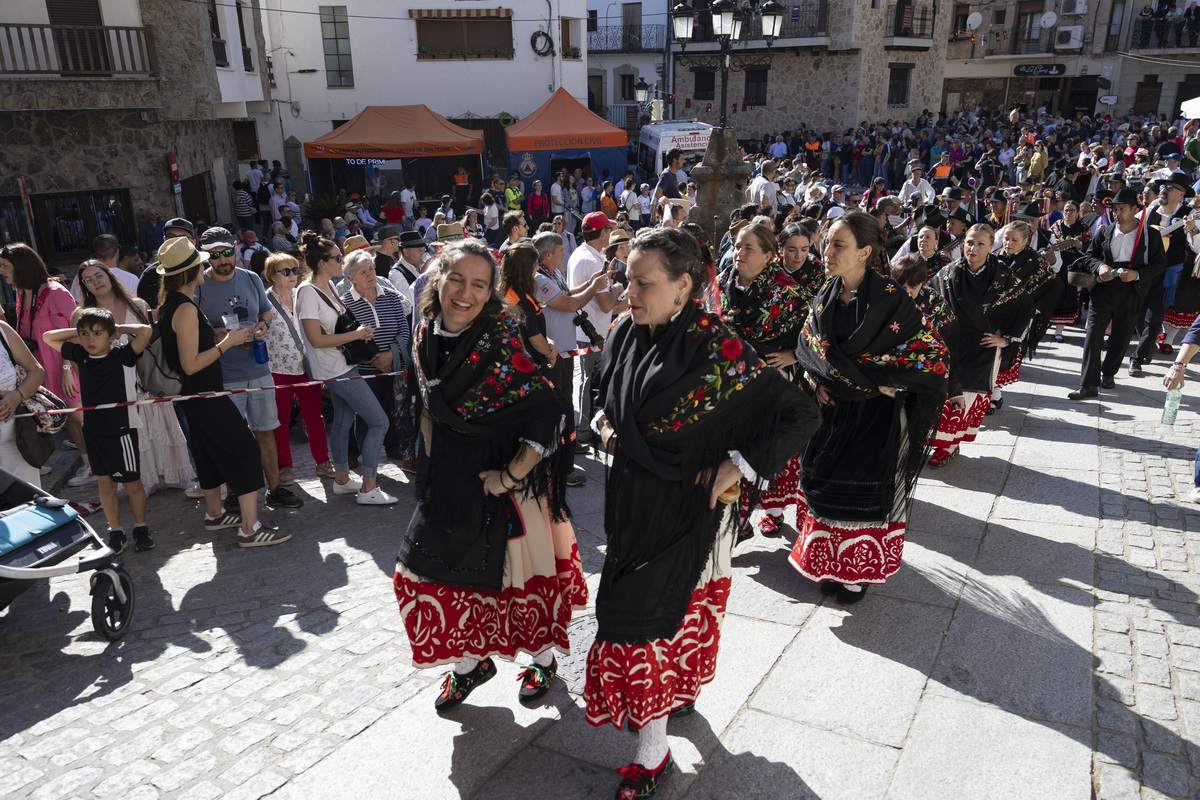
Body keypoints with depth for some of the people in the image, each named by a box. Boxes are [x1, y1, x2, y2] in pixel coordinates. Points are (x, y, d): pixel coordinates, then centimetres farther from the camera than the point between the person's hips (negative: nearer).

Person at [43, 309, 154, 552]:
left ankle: (141, 529, 22)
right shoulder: (80, 355, 3)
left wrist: (120, 328, -11)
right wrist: (77, 331, 4)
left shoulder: (122, 356, -13)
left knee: (131, 483, 6)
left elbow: (145, 331, -28)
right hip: (93, 430, 5)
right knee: (105, 482, 12)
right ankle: (116, 532, 23)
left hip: (121, 430, -5)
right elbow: (48, 337, 16)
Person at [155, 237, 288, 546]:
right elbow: (191, 364, -23)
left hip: (194, 395, 10)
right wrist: (226, 343, -19)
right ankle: (250, 529, -8)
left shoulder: (169, 304, 10)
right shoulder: (186, 309, -21)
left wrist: (221, 336, 16)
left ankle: (214, 514, 35)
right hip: (205, 394, -10)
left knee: (211, 451, 21)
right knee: (244, 450, -8)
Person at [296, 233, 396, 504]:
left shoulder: (330, 285, 8)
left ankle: (342, 478, 31)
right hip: (335, 368, -9)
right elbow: (316, 339, -21)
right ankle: (368, 488, -3)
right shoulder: (308, 292, -18)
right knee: (379, 421, -9)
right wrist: (355, 334, -17)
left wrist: (359, 331, 3)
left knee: (343, 420, 18)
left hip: (342, 366, 9)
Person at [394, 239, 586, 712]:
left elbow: (548, 412, -26)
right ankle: (470, 662, 36)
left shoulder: (500, 342, -23)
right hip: (452, 477, 6)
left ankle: (544, 659, 37)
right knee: (432, 567, 13)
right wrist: (433, 464, 10)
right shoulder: (426, 336, -3)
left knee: (521, 569, 10)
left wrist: (511, 475, -22)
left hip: (506, 478, -6)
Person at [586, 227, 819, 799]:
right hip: (632, 499, 6)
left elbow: (800, 414, -19)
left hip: (685, 508, -6)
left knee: (646, 621, -3)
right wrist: (603, 419, 0)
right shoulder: (626, 333, -2)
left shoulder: (716, 349, -22)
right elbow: (606, 390, 20)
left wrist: (738, 465, -20)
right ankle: (678, 693, 45)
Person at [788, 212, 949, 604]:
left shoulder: (891, 300, -17)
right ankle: (830, 565, 30)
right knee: (829, 489, 11)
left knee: (864, 492, 5)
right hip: (832, 411, 5)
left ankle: (858, 572, 24)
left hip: (877, 414, -5)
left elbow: (935, 354, -14)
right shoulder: (824, 298, 1)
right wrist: (816, 381, -4)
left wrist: (884, 384, -16)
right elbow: (808, 348, 14)